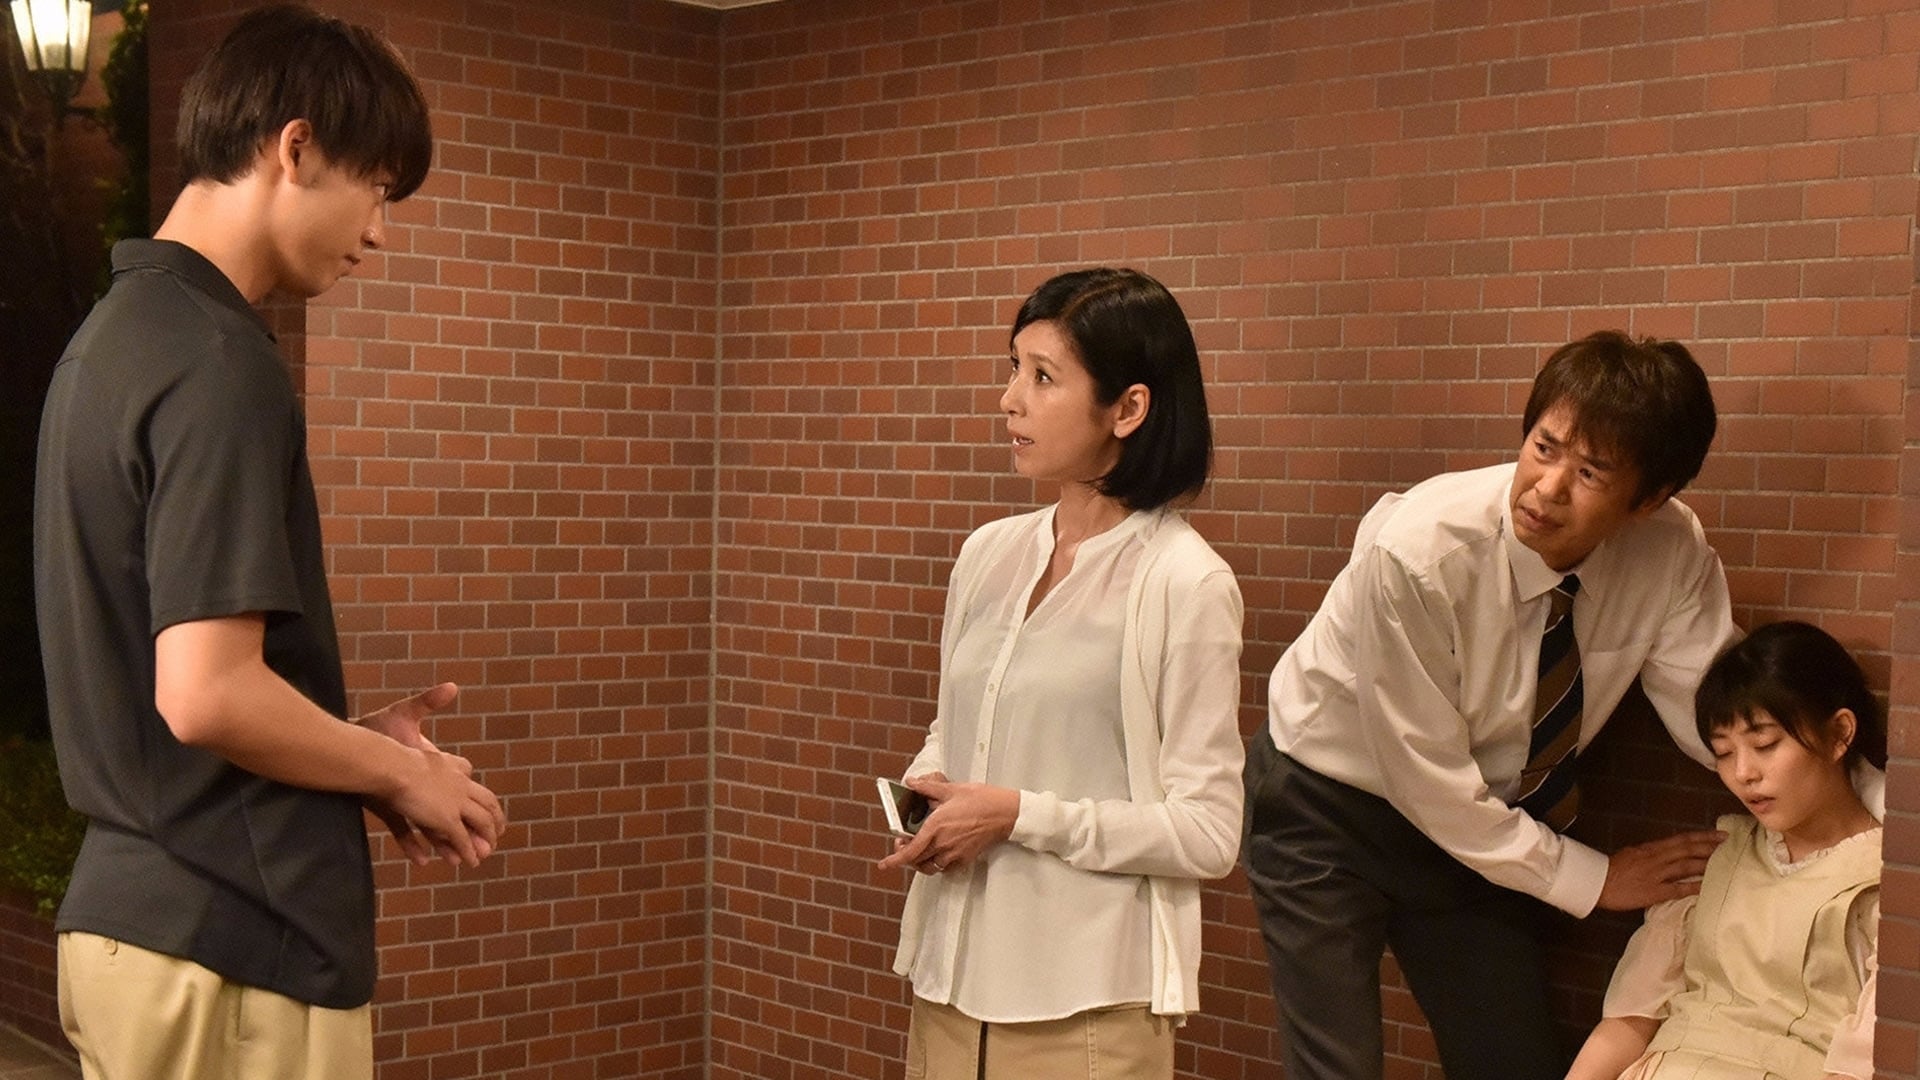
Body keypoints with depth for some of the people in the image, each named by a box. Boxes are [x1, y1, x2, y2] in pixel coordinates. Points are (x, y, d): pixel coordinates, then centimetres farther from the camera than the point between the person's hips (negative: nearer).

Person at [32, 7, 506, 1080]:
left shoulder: (114, 335, 11)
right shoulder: (221, 363, -18)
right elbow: (207, 693, -24)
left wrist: (361, 745, 11)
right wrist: (402, 772, -8)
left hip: (123, 911, 9)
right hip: (232, 950, -9)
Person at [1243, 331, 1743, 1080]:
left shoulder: (1672, 553, -19)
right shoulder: (1418, 553, -32)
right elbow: (1428, 780, -23)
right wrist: (1591, 879, -16)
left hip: (1474, 822, 5)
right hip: (1327, 812, -5)